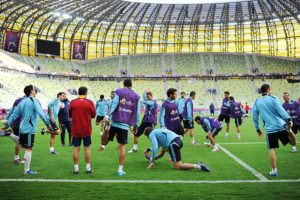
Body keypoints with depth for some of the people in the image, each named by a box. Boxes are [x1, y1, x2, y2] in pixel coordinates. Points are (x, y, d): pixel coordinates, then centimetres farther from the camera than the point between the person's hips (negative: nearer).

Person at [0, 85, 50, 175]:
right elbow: (41, 113, -18)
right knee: (29, 149, -2)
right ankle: (27, 170, 4)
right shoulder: (34, 101, -9)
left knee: (23, 145, 27)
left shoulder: (22, 102, 12)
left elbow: (14, 115, 13)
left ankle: (9, 134, 14)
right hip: (30, 129, -8)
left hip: (22, 128, 8)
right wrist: (47, 123, -14)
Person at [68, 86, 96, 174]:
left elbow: (69, 115, 7)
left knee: (76, 148, 7)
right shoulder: (90, 102, -7)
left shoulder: (72, 102, -4)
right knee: (87, 147, 7)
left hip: (75, 129, 1)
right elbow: (93, 115, 3)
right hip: (87, 129, -1)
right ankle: (88, 168, 11)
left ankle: (76, 168, 10)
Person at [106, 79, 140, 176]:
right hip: (125, 124, 2)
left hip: (114, 122, -1)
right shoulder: (136, 96, 13)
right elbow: (137, 113, 12)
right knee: (123, 146, 5)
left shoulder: (118, 92, 8)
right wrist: (135, 126, 18)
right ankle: (120, 169, 9)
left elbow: (114, 104, -8)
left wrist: (108, 115, -14)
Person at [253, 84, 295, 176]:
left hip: (269, 129, 2)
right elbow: (280, 110, -12)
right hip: (280, 126, -2)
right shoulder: (273, 98, 1)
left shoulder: (256, 102, 10)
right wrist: (289, 119, -17)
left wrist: (258, 129, 22)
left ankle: (274, 170, 6)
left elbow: (255, 118, 13)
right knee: (293, 141, 9)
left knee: (271, 149, 6)